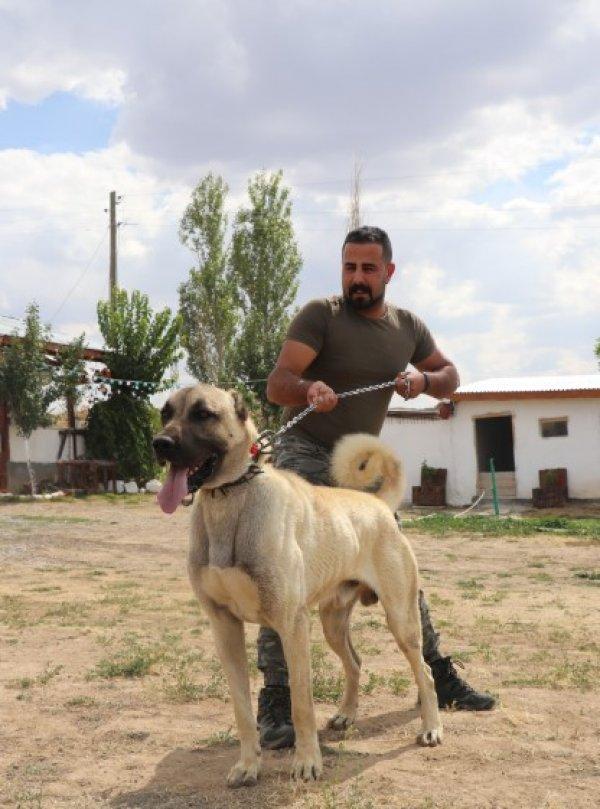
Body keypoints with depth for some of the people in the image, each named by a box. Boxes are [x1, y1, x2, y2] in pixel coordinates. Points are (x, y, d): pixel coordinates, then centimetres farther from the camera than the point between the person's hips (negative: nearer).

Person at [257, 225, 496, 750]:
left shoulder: (408, 327, 5)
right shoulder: (320, 315, -13)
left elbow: (450, 376, 16)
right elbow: (276, 385, -21)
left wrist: (424, 380, -8)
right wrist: (310, 389, -45)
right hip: (306, 457, -6)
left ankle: (438, 677, 29)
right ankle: (276, 701, -13)